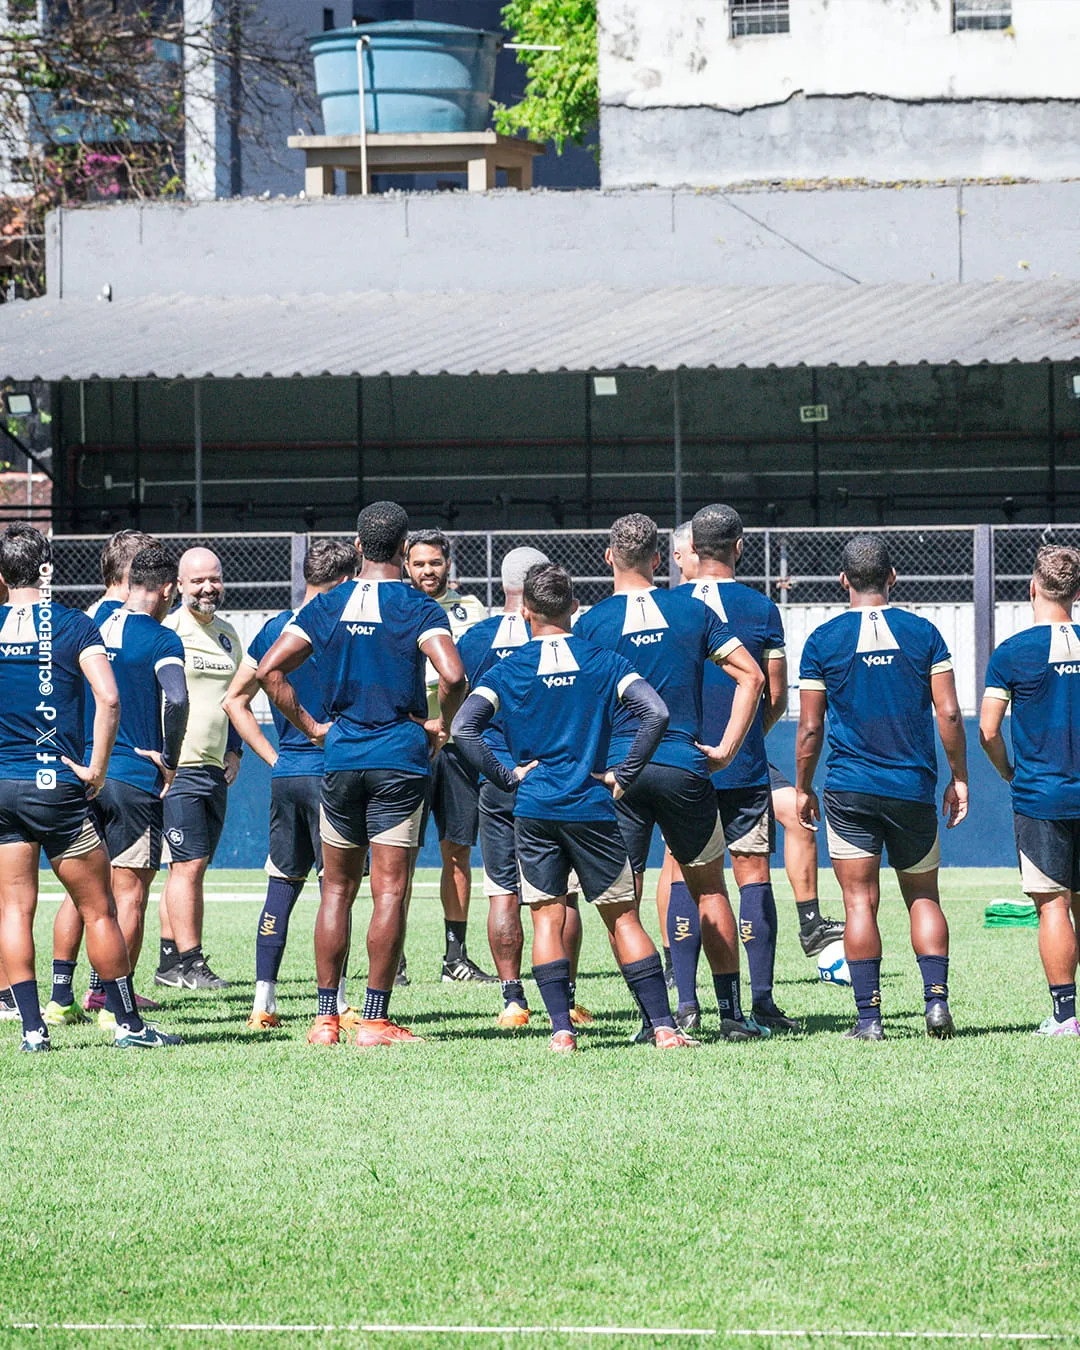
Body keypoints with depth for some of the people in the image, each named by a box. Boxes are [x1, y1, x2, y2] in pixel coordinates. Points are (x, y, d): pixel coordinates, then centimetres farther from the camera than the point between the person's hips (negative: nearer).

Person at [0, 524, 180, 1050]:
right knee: (98, 910, 5)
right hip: (58, 785, -2)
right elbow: (108, 698, -15)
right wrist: (95, 769, -8)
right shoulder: (73, 625, -3)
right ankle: (128, 1022, 9)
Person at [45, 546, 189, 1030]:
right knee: (130, 891, 1)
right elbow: (176, 699, -24)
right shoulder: (160, 640, -9)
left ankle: (61, 998, 11)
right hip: (135, 779, -5)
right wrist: (169, 760, -12)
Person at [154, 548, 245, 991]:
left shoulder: (228, 635, 14)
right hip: (176, 768, -7)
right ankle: (189, 964, -9)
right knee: (188, 863, -10)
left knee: (190, 866, 8)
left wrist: (234, 750, 15)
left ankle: (170, 962, 13)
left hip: (215, 770, 7)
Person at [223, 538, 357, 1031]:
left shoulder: (272, 629, 9)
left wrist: (274, 756, 14)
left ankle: (263, 1001, 8)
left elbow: (235, 700, 14)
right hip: (329, 771, -6)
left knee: (282, 886, 11)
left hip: (285, 773, 6)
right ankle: (334, 1004, -4)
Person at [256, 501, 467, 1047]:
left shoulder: (327, 606, 5)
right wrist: (440, 724, -3)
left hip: (340, 758, 3)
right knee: (389, 892, -1)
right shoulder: (418, 609, -6)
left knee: (337, 888, 12)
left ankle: (325, 1017, 10)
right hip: (400, 761, -3)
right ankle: (375, 1020, -4)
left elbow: (269, 671, 0)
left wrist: (310, 727, 8)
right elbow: (452, 675, -21)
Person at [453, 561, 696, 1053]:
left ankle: (561, 1029, -4)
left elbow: (463, 728, -9)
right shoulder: (604, 662, 3)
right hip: (592, 809, 0)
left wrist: (507, 776, -1)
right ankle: (664, 1026, 0)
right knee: (622, 917, 6)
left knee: (547, 917, 6)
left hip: (533, 809, 0)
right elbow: (655, 714, -10)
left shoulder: (508, 670, 2)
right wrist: (623, 775, -2)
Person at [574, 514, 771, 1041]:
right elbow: (751, 677, 3)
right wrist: (725, 749, 4)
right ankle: (732, 1013, 14)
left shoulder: (591, 623, 0)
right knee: (708, 888, 14)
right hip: (683, 766, 1)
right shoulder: (691, 611, 4)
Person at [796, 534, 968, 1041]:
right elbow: (948, 714, -1)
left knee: (860, 902, 1)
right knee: (923, 896, 12)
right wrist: (958, 778, 8)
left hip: (848, 789, -1)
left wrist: (804, 789, 12)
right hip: (913, 789, 1)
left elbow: (810, 728, 1)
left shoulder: (823, 640, -1)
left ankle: (868, 1014, -4)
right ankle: (936, 997, -3)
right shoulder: (922, 633, 1)